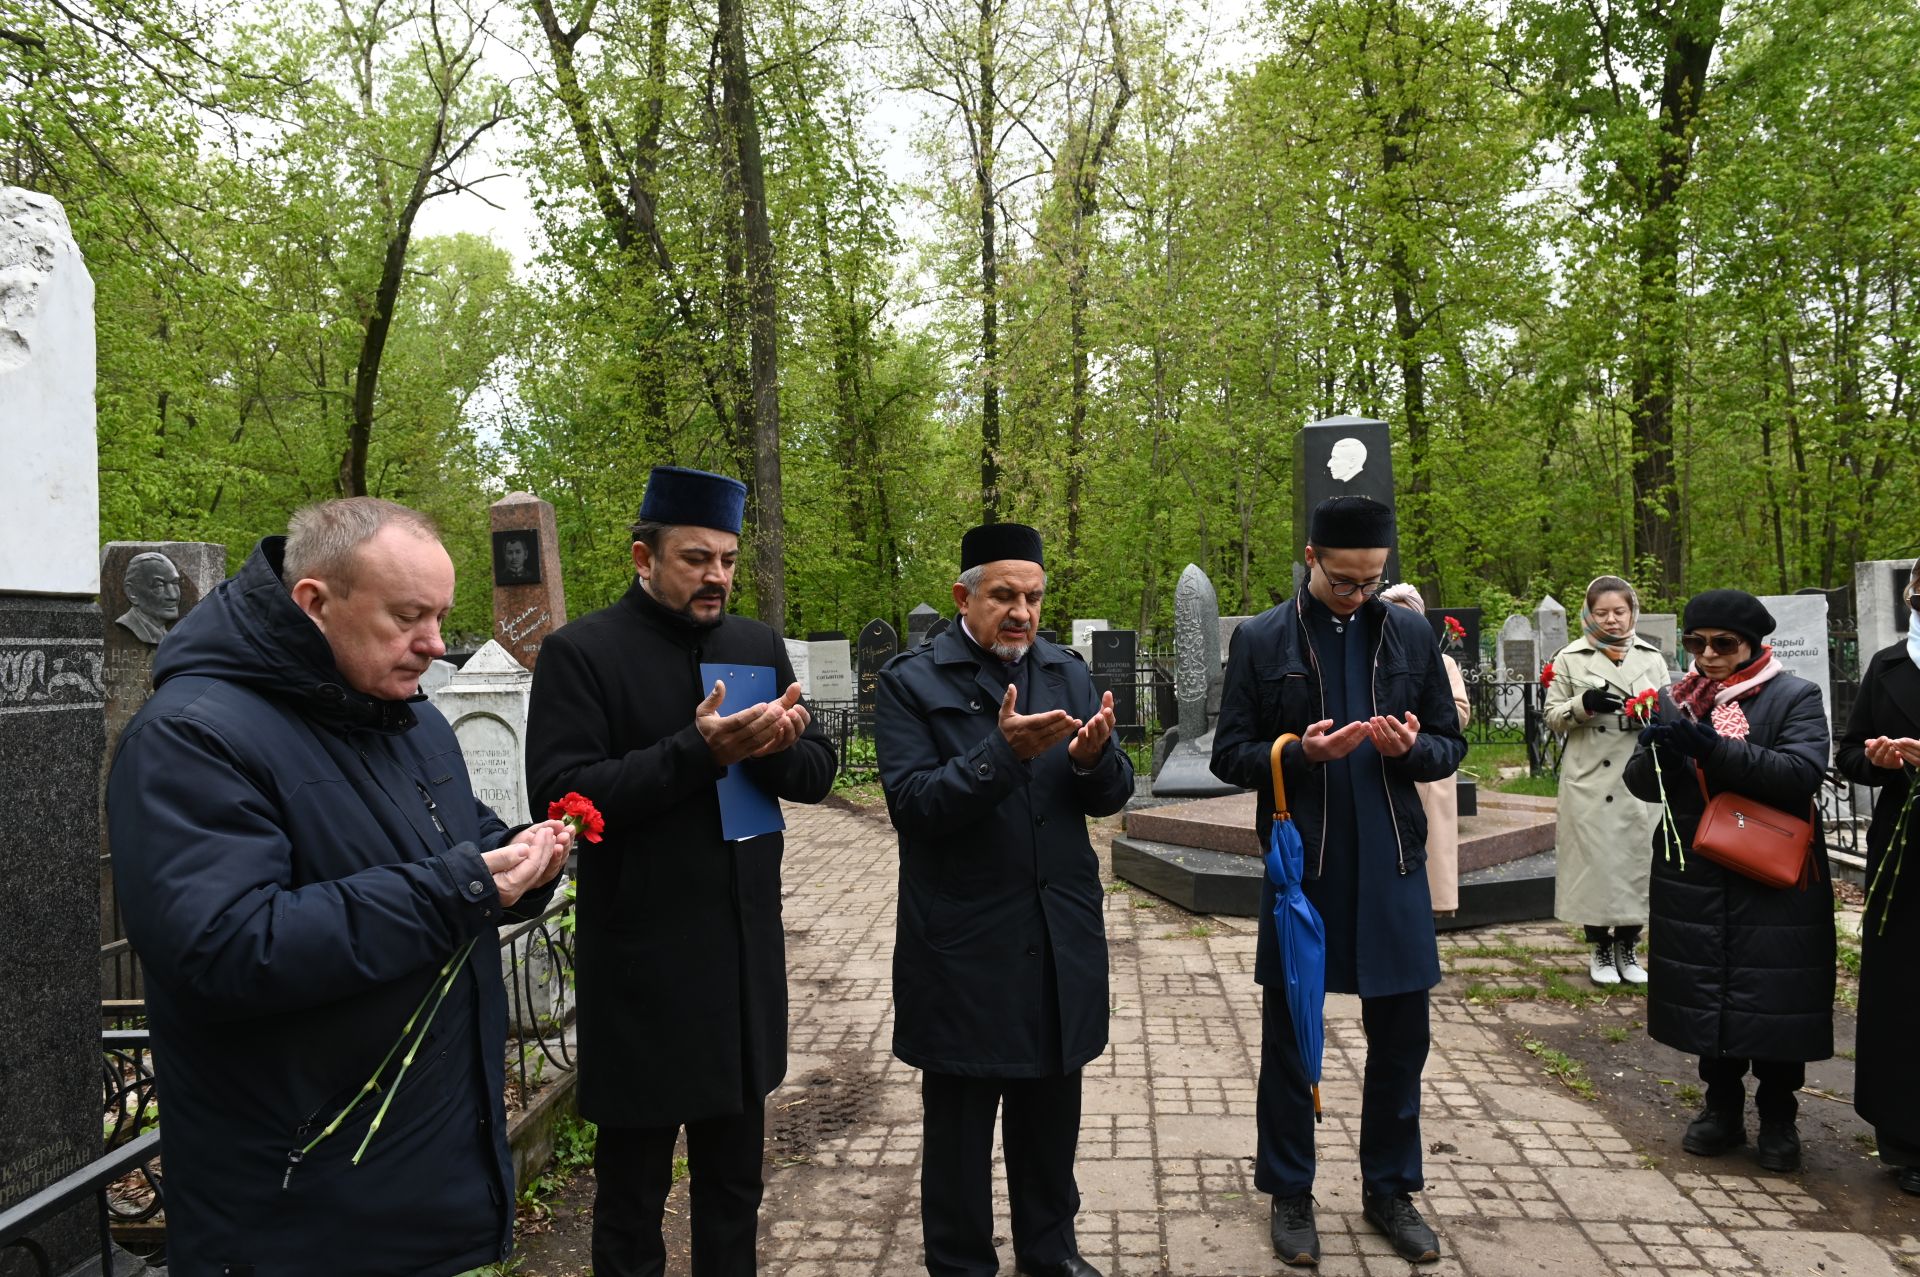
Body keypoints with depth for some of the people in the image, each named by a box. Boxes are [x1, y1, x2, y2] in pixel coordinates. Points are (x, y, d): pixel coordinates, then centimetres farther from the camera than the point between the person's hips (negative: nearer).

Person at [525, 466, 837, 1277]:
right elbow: (559, 793, -16)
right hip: (640, 965, -5)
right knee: (632, 1187, 11)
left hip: (747, 953, 5)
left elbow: (816, 775, 7)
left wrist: (779, 745, -16)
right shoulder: (580, 652, -8)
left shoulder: (760, 647, 7)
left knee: (735, 1176, 19)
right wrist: (696, 752, -25)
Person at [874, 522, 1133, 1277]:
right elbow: (913, 805, -17)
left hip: (1060, 940, 4)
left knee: (1050, 1111, 18)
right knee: (958, 1122, 10)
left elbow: (1111, 796, 3)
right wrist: (1003, 752, -29)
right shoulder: (912, 682, -8)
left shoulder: (1069, 674, 7)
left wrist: (1095, 757, -19)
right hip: (964, 949, -4)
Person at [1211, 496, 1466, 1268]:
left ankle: (1390, 1190, 30)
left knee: (1401, 1035, 11)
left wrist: (1411, 748, -13)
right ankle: (1290, 1195, 26)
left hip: (1392, 865, 2)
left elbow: (1450, 746, 9)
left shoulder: (1412, 637, 5)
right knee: (1288, 1037, 9)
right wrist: (1300, 753, -19)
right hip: (1299, 864, -2)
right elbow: (1230, 755, -1)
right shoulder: (1261, 641, -2)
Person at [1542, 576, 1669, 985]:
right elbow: (1552, 716, 4)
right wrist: (1584, 704, -15)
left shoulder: (1652, 658, 11)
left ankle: (1627, 946, 21)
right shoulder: (1569, 658, 4)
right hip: (1589, 778, -2)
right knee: (1594, 859, 0)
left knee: (1637, 858, 4)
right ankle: (1600, 948, 17)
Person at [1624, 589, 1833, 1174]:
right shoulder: (1676, 700, 8)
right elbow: (1642, 785, 4)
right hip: (1696, 884, 3)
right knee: (1709, 997, 10)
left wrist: (1716, 750, -28)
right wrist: (1656, 753, -18)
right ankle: (1722, 1108, 27)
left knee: (1774, 1001, 4)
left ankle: (1778, 1118, 22)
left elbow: (1803, 774, -19)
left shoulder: (1795, 697, -3)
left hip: (1773, 882, -3)